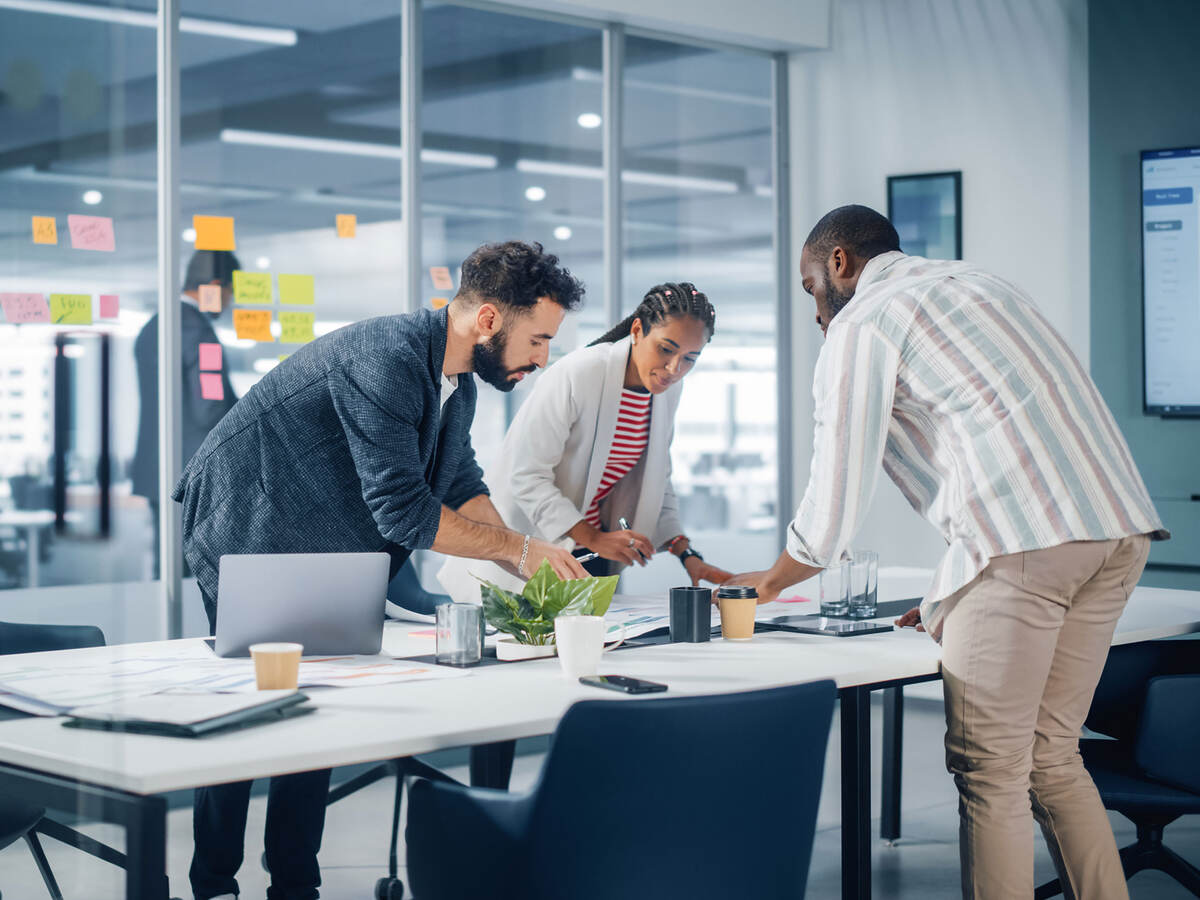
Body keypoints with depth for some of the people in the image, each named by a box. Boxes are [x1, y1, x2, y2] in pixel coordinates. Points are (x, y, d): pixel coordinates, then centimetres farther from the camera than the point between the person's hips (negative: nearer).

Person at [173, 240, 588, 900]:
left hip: (316, 556, 9)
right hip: (245, 539, -9)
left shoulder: (456, 383, 3)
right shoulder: (384, 362, -30)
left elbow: (461, 488, 5)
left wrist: (532, 572, -8)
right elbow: (402, 509, -31)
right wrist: (518, 546, -22)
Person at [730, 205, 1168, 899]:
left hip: (1024, 541, -8)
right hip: (1121, 529, 8)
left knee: (989, 772, 0)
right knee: (1051, 757, 16)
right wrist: (946, 601, 34)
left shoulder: (860, 324, 5)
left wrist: (768, 582, 23)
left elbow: (835, 507, 4)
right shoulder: (976, 283, 30)